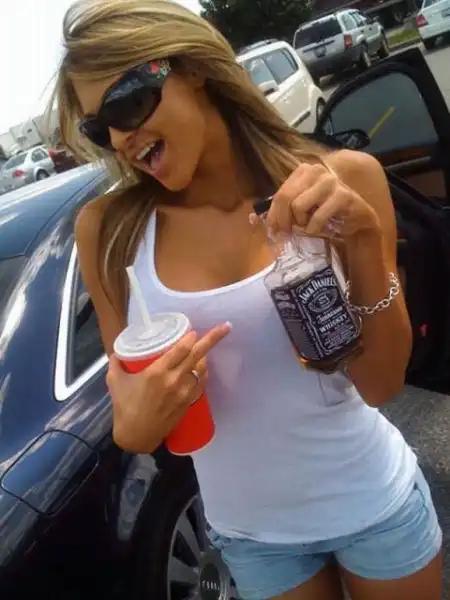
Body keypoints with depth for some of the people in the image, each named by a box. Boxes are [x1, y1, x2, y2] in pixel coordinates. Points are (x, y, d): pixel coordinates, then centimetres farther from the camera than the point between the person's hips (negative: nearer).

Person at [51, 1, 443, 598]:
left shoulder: (343, 178, -16)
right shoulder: (107, 230, -13)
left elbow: (381, 384, -14)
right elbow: (131, 417, -5)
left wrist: (365, 244, -28)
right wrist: (136, 427, -27)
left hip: (373, 504, 0)